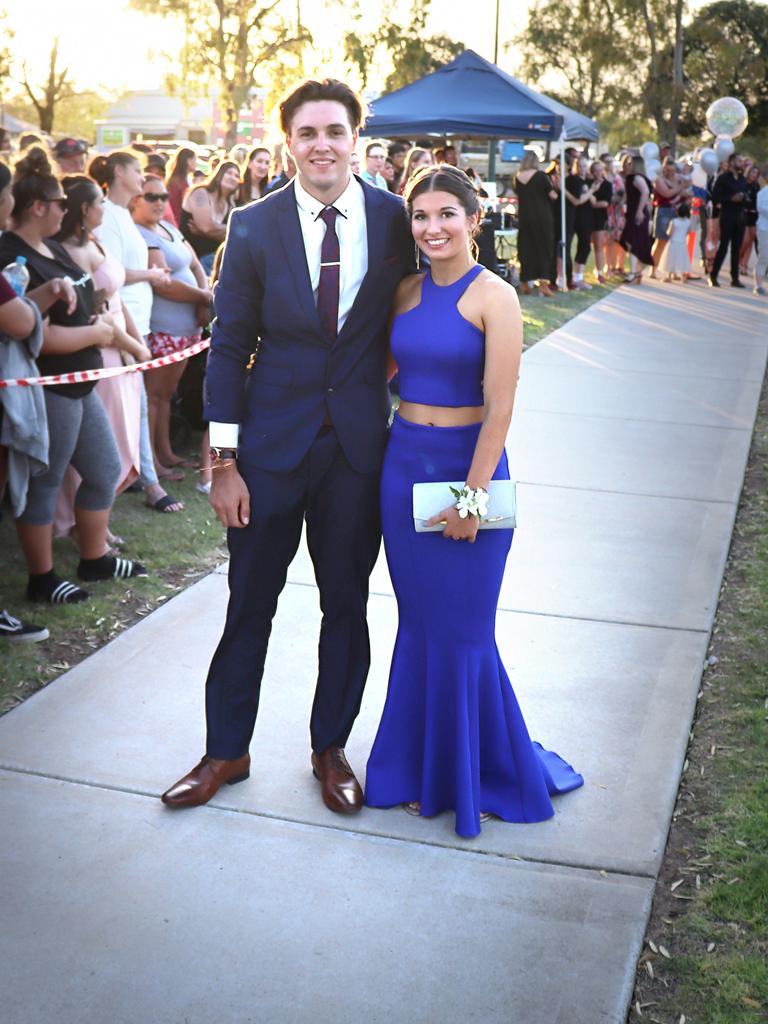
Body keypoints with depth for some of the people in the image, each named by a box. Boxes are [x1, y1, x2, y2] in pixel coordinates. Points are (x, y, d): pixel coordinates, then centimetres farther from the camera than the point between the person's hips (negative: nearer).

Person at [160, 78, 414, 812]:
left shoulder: (395, 220, -1)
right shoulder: (253, 228, -5)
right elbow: (229, 347, -3)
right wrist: (223, 462, -6)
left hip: (359, 441, 1)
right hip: (271, 444, -1)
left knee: (346, 605, 12)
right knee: (250, 604, 9)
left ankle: (331, 749, 31)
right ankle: (227, 751, 27)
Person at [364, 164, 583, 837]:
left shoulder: (494, 296, -10)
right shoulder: (406, 293, 7)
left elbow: (499, 407, -14)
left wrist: (473, 495, -16)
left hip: (468, 466, -5)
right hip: (404, 464, 5)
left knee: (461, 626, 2)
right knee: (419, 623, 13)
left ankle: (480, 772, 23)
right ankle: (425, 767, 29)